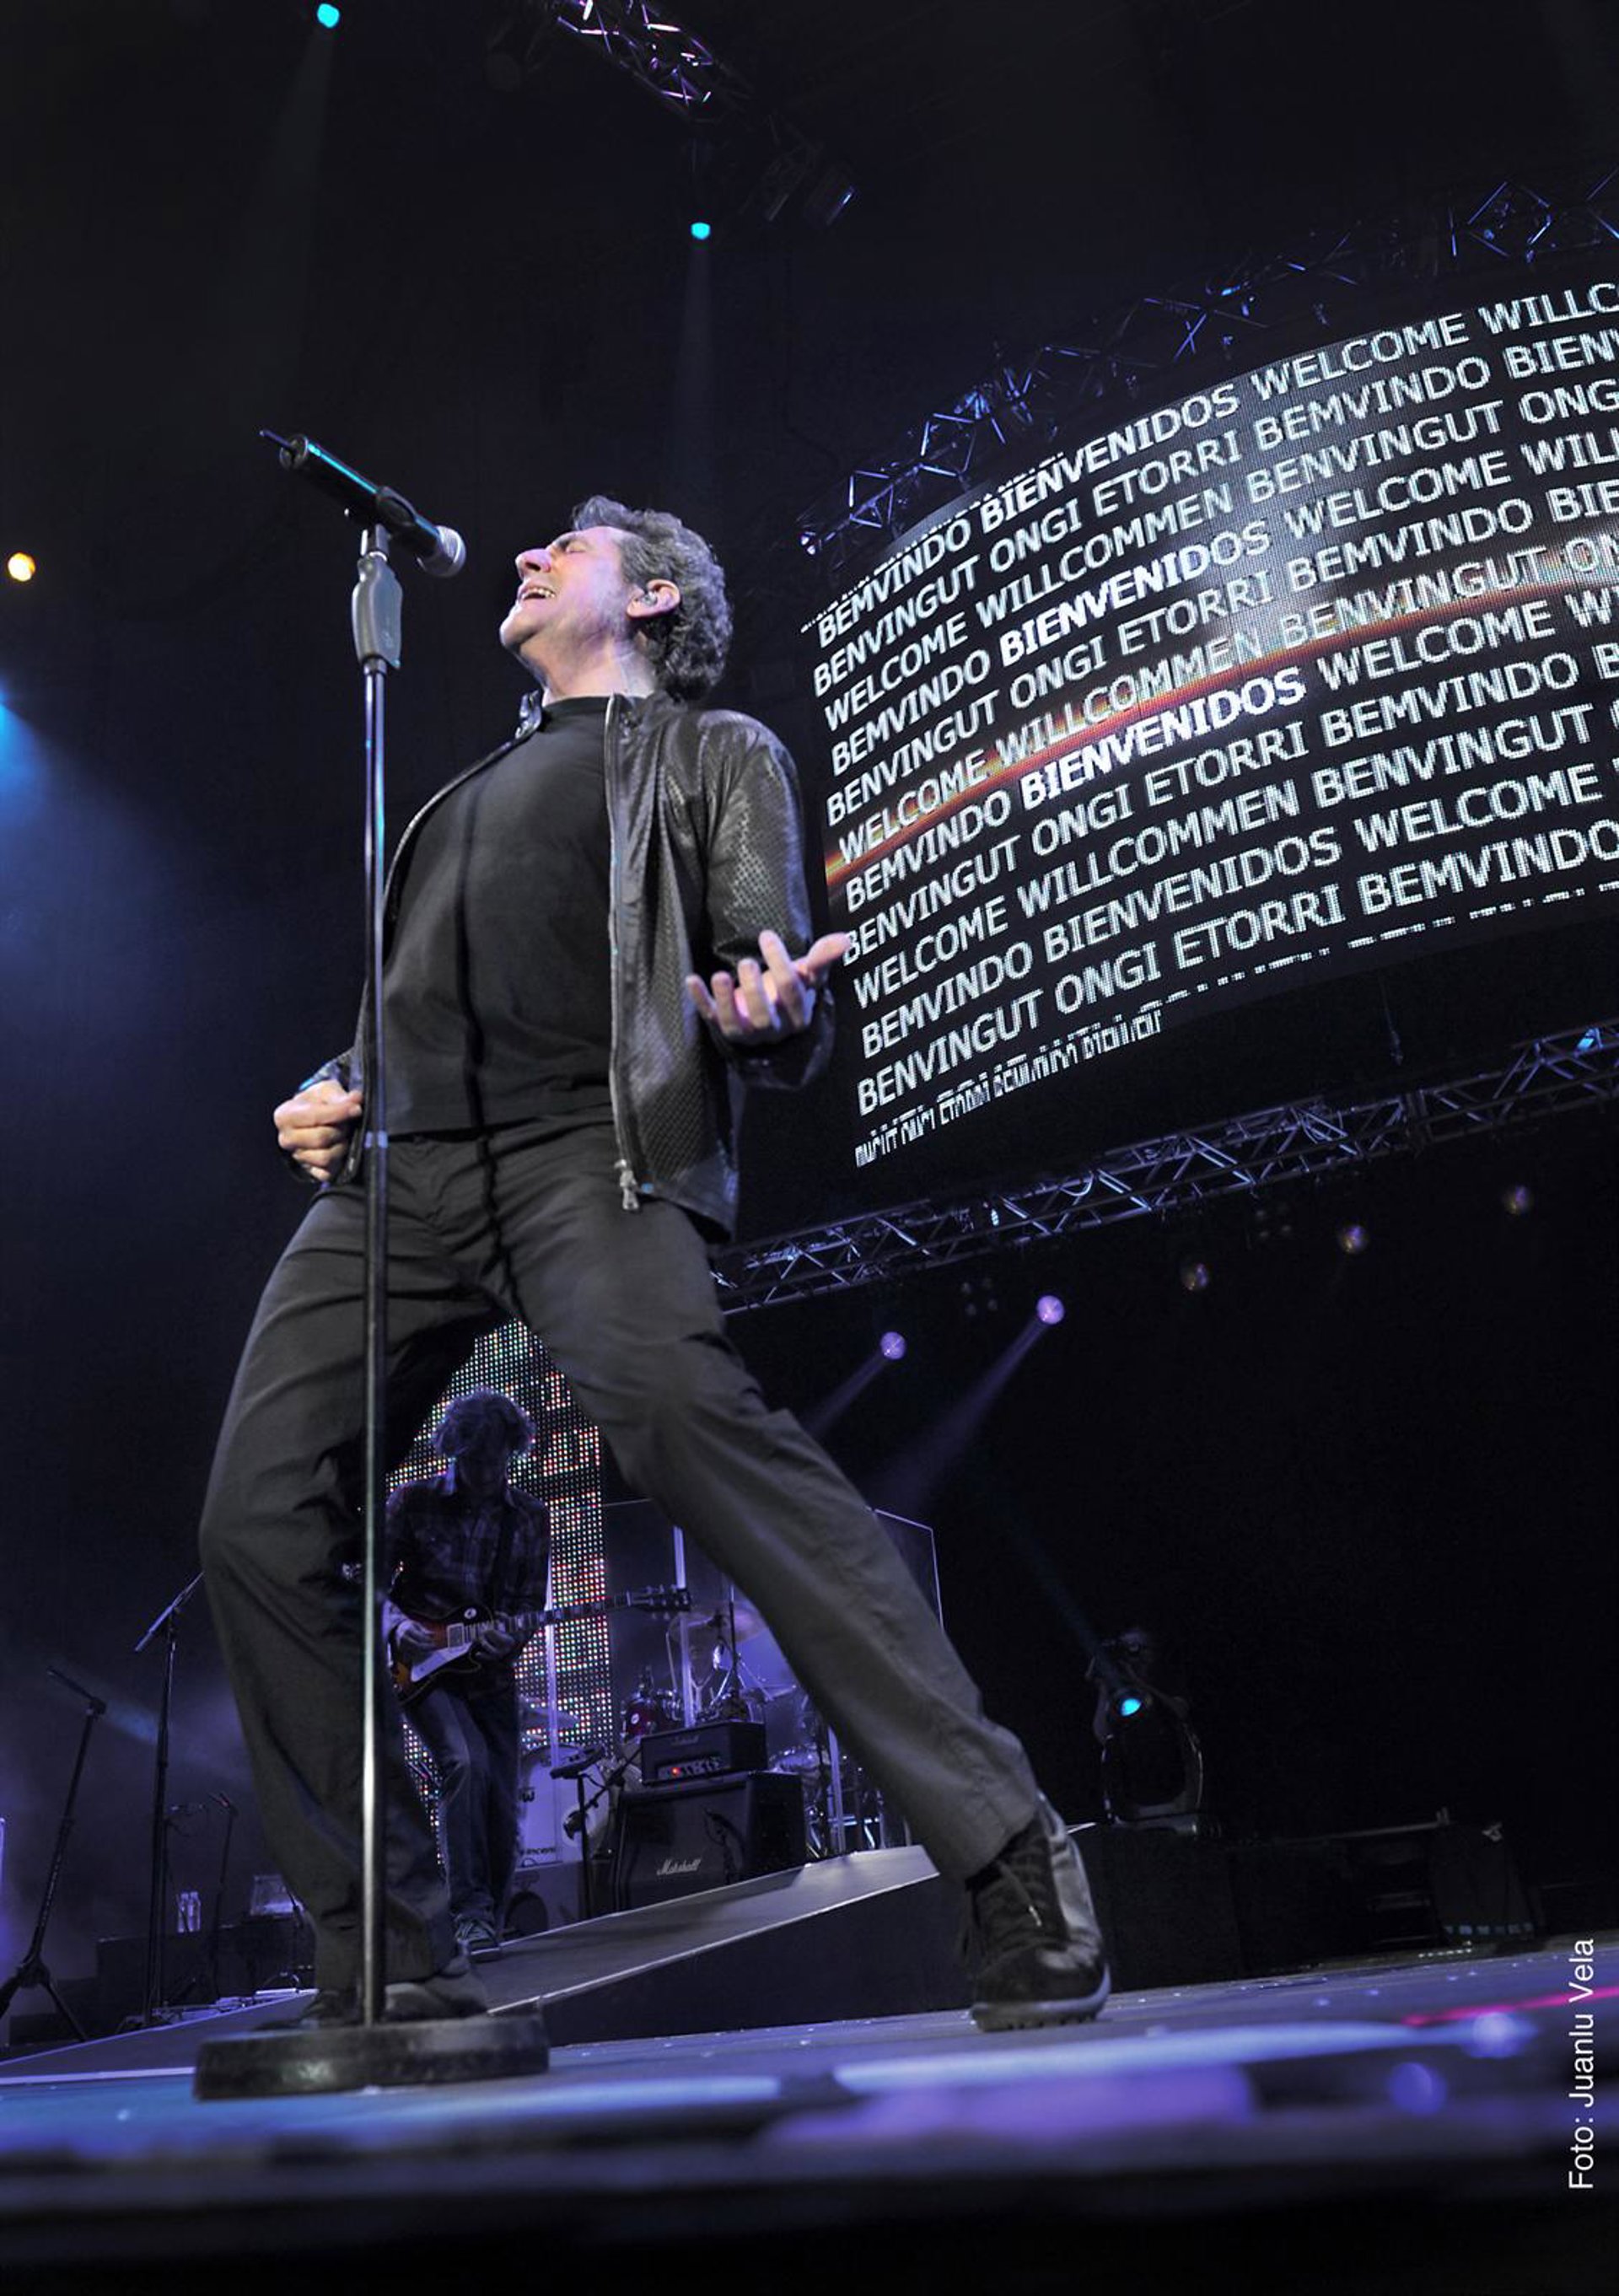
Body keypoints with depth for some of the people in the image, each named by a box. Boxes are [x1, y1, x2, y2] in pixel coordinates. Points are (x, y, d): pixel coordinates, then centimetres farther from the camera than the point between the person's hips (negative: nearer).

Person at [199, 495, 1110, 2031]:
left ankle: (1007, 1862, -31)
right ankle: (387, 1971, 5)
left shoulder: (714, 752, 19)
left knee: (685, 1416, -34)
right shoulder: (471, 790, 35)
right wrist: (322, 1096, 13)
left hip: (582, 1142, -6)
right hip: (397, 1161, 6)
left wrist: (768, 1015, -19)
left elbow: (771, 1001, 6)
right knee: (260, 1520, -8)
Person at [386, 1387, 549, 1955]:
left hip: (491, 1674, 4)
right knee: (465, 1761, -27)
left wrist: (508, 1634, -19)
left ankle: (490, 1928, 17)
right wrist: (396, 1625, -18)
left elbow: (530, 1601, 2)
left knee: (502, 1812, 2)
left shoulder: (530, 1518, 5)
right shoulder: (413, 1502, -2)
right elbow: (371, 1580, 0)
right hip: (419, 1669, -3)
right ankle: (472, 1914, -23)